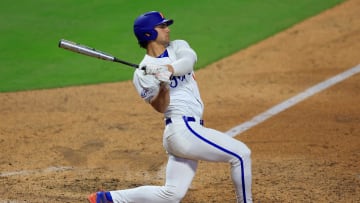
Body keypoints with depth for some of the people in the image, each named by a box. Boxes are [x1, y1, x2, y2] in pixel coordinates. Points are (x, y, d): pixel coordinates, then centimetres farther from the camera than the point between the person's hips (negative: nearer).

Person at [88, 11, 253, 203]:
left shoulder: (177, 47, 15)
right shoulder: (142, 73, -1)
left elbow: (189, 59, -10)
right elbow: (160, 107, -11)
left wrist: (167, 69, -29)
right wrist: (163, 87, -30)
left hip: (185, 130, 7)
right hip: (184, 128, -7)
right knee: (241, 153, -7)